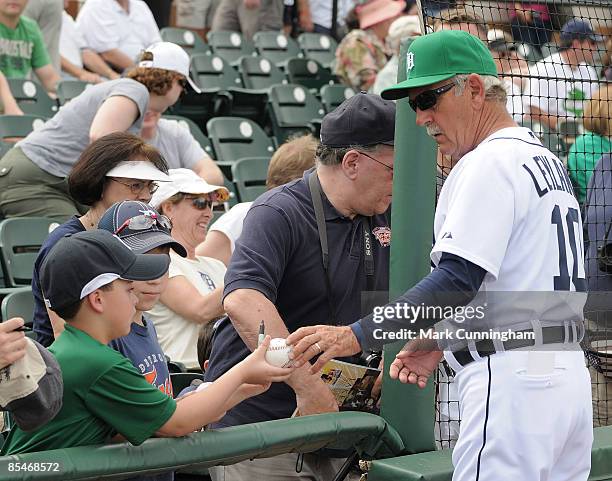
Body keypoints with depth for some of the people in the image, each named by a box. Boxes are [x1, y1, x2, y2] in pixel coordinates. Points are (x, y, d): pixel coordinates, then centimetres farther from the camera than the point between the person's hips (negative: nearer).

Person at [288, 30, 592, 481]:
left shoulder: (489, 163, -11)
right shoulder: (548, 160, 20)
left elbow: (457, 279, -20)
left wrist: (356, 335, -23)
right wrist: (440, 341, 17)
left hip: (513, 380, -10)